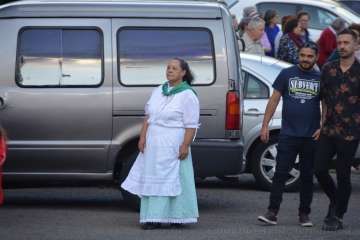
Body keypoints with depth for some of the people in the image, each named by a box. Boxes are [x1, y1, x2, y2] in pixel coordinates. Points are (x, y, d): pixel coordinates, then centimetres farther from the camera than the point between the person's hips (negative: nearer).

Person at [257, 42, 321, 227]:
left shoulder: (320, 79, 6)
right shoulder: (287, 74, 3)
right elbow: (274, 100, 4)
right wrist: (265, 125, -2)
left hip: (311, 136, 1)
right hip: (288, 134, -1)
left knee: (307, 176, 9)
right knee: (280, 174, -6)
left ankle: (304, 215, 16)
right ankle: (272, 213, -6)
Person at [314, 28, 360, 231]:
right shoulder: (328, 69, 8)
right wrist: (324, 121, 12)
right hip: (329, 130, 4)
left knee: (343, 175, 1)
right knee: (320, 169, 1)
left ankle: (337, 217, 11)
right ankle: (336, 201, 27)